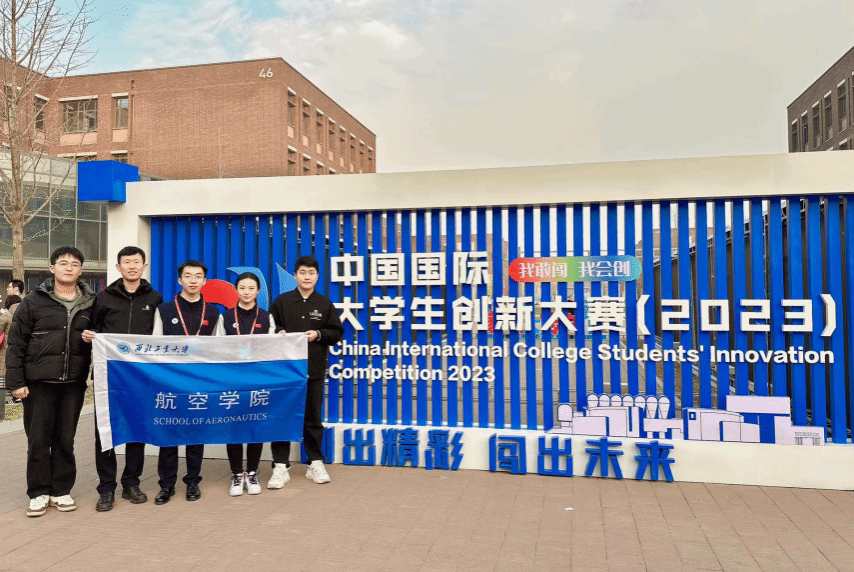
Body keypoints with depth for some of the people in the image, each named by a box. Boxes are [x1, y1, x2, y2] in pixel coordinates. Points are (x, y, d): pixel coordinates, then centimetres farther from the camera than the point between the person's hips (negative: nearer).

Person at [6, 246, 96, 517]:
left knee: (65, 439, 10)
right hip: (38, 384, -1)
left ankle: (61, 491, 22)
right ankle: (39, 493, 19)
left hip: (73, 384, 2)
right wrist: (16, 381, -4)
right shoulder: (34, 302, 0)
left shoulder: (91, 304, 6)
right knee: (38, 440, 5)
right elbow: (16, 343, 0)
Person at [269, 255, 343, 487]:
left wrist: (319, 334, -10)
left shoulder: (324, 304, 6)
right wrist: (279, 332, -12)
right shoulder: (282, 301, 4)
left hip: (314, 369, 1)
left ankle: (316, 463, 21)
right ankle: (280, 466, 8)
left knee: (313, 417, 9)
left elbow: (337, 332, 7)